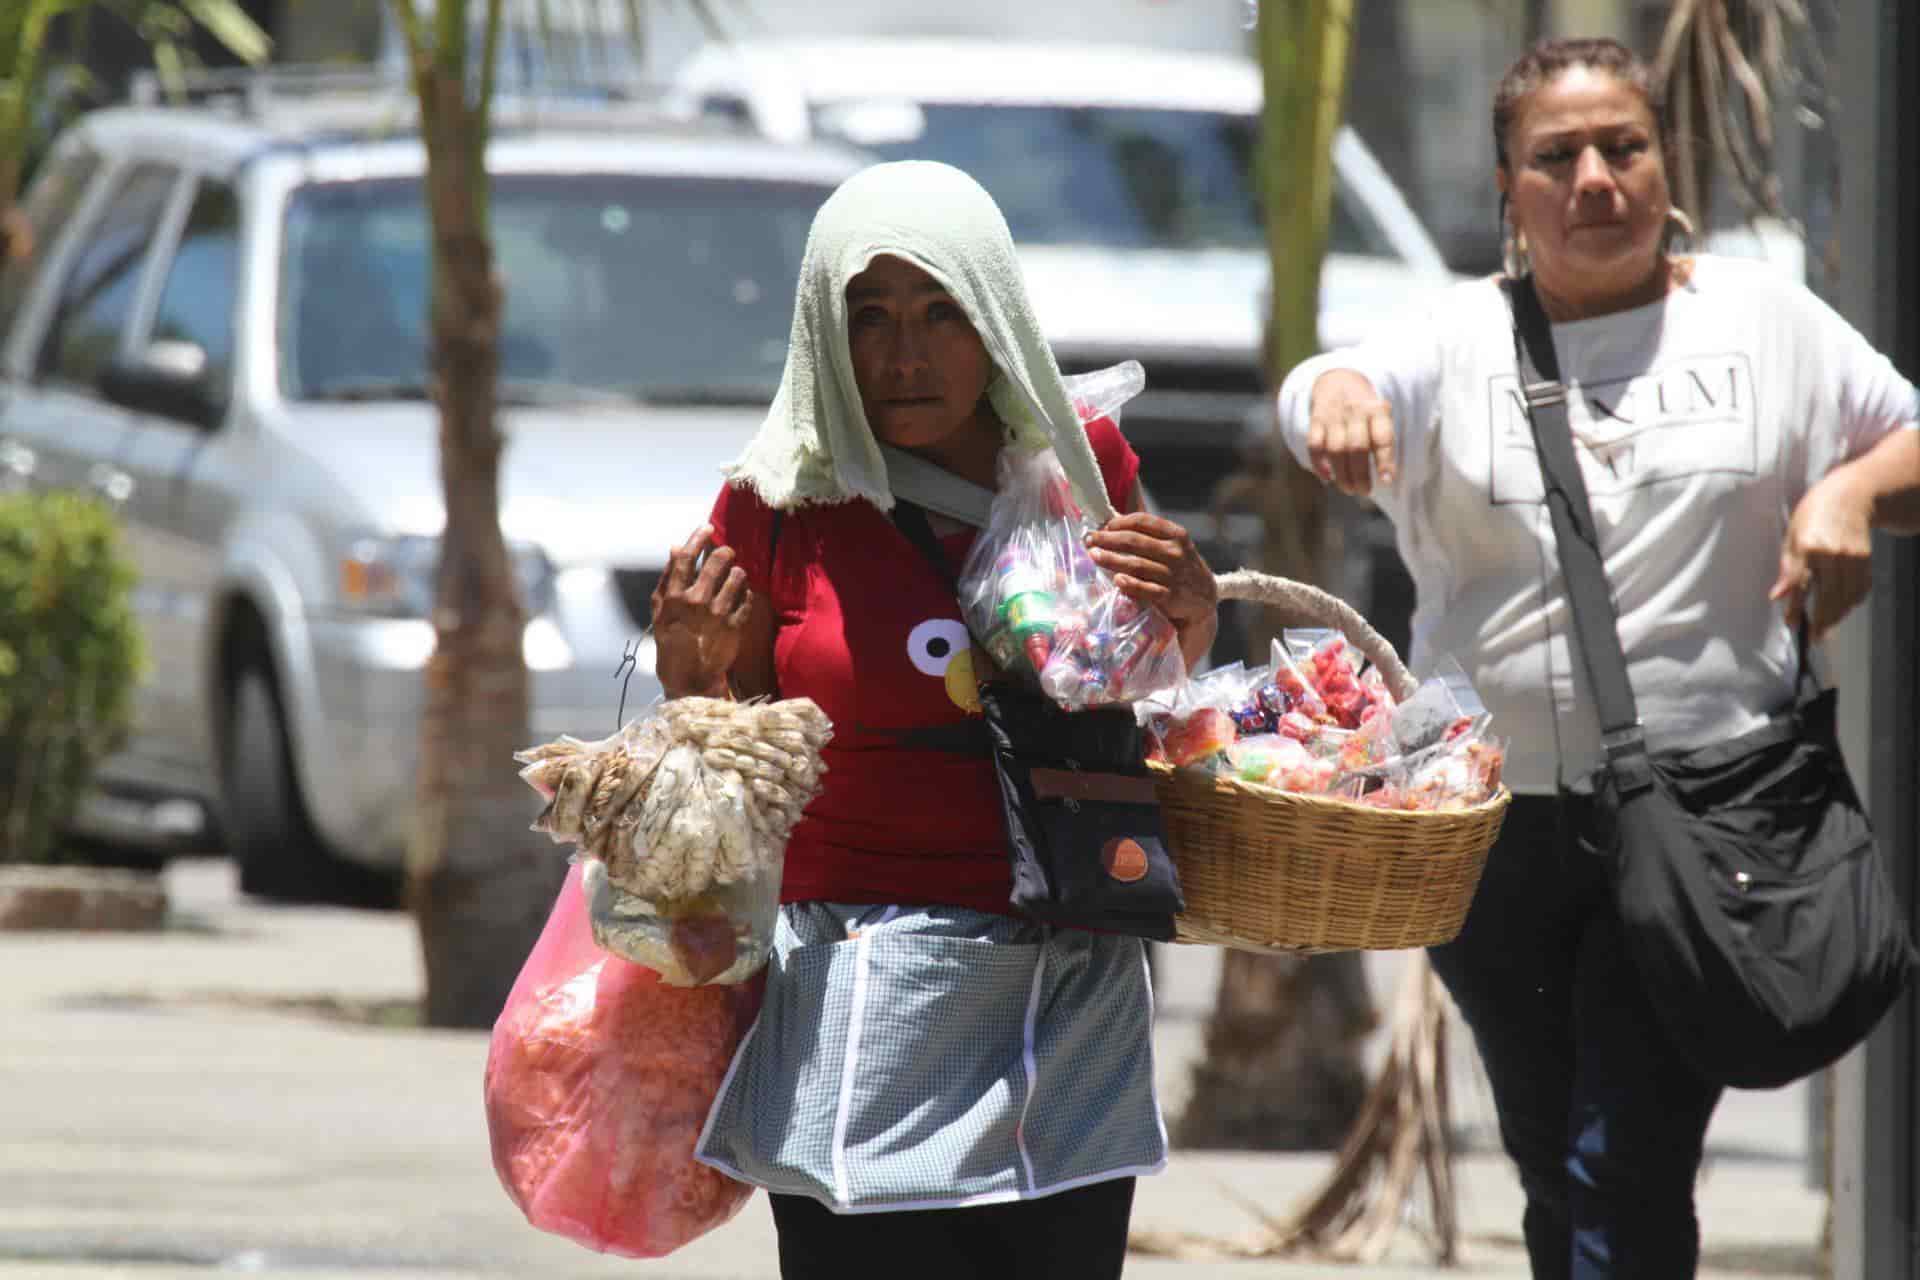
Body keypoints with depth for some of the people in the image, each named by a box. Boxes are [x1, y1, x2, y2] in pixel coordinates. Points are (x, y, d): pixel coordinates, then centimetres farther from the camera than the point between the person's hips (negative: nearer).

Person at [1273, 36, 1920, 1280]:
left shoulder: (1763, 319, 5)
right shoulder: (1461, 338, 5)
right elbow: (1332, 397, -15)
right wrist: (1336, 396, -40)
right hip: (1496, 817, 3)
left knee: (1627, 1173, -13)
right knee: (1551, 1165, 13)